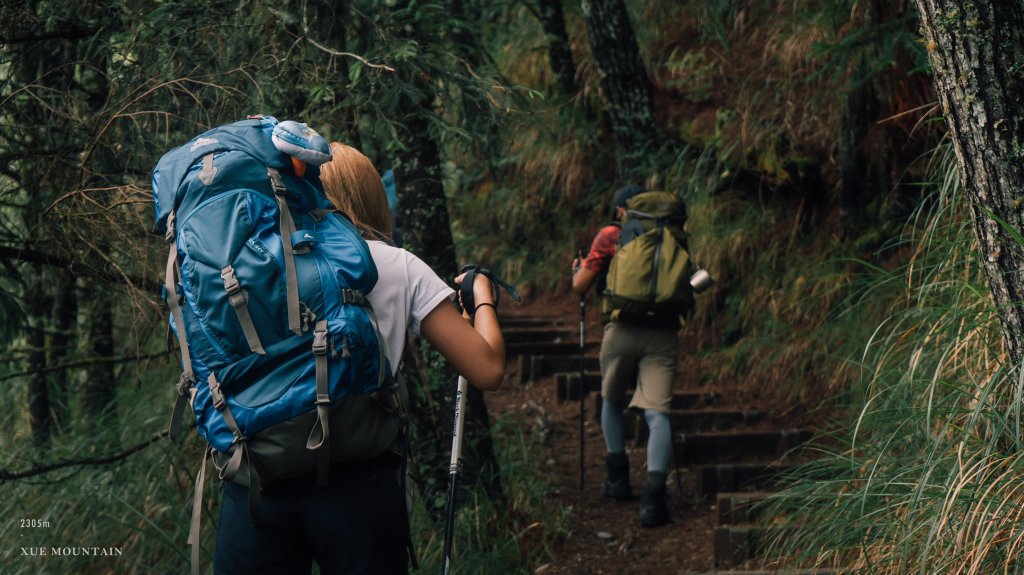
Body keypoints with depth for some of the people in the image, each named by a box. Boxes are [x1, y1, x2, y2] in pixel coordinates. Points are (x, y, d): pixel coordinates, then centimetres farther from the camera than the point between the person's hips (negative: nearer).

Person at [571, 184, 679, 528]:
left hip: (623, 329, -1)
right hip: (663, 333, 1)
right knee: (657, 413, -5)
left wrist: (578, 270, 31)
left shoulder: (610, 236, 6)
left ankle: (618, 479, 26)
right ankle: (654, 496, -22)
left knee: (612, 401, 23)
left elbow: (580, 286, 9)